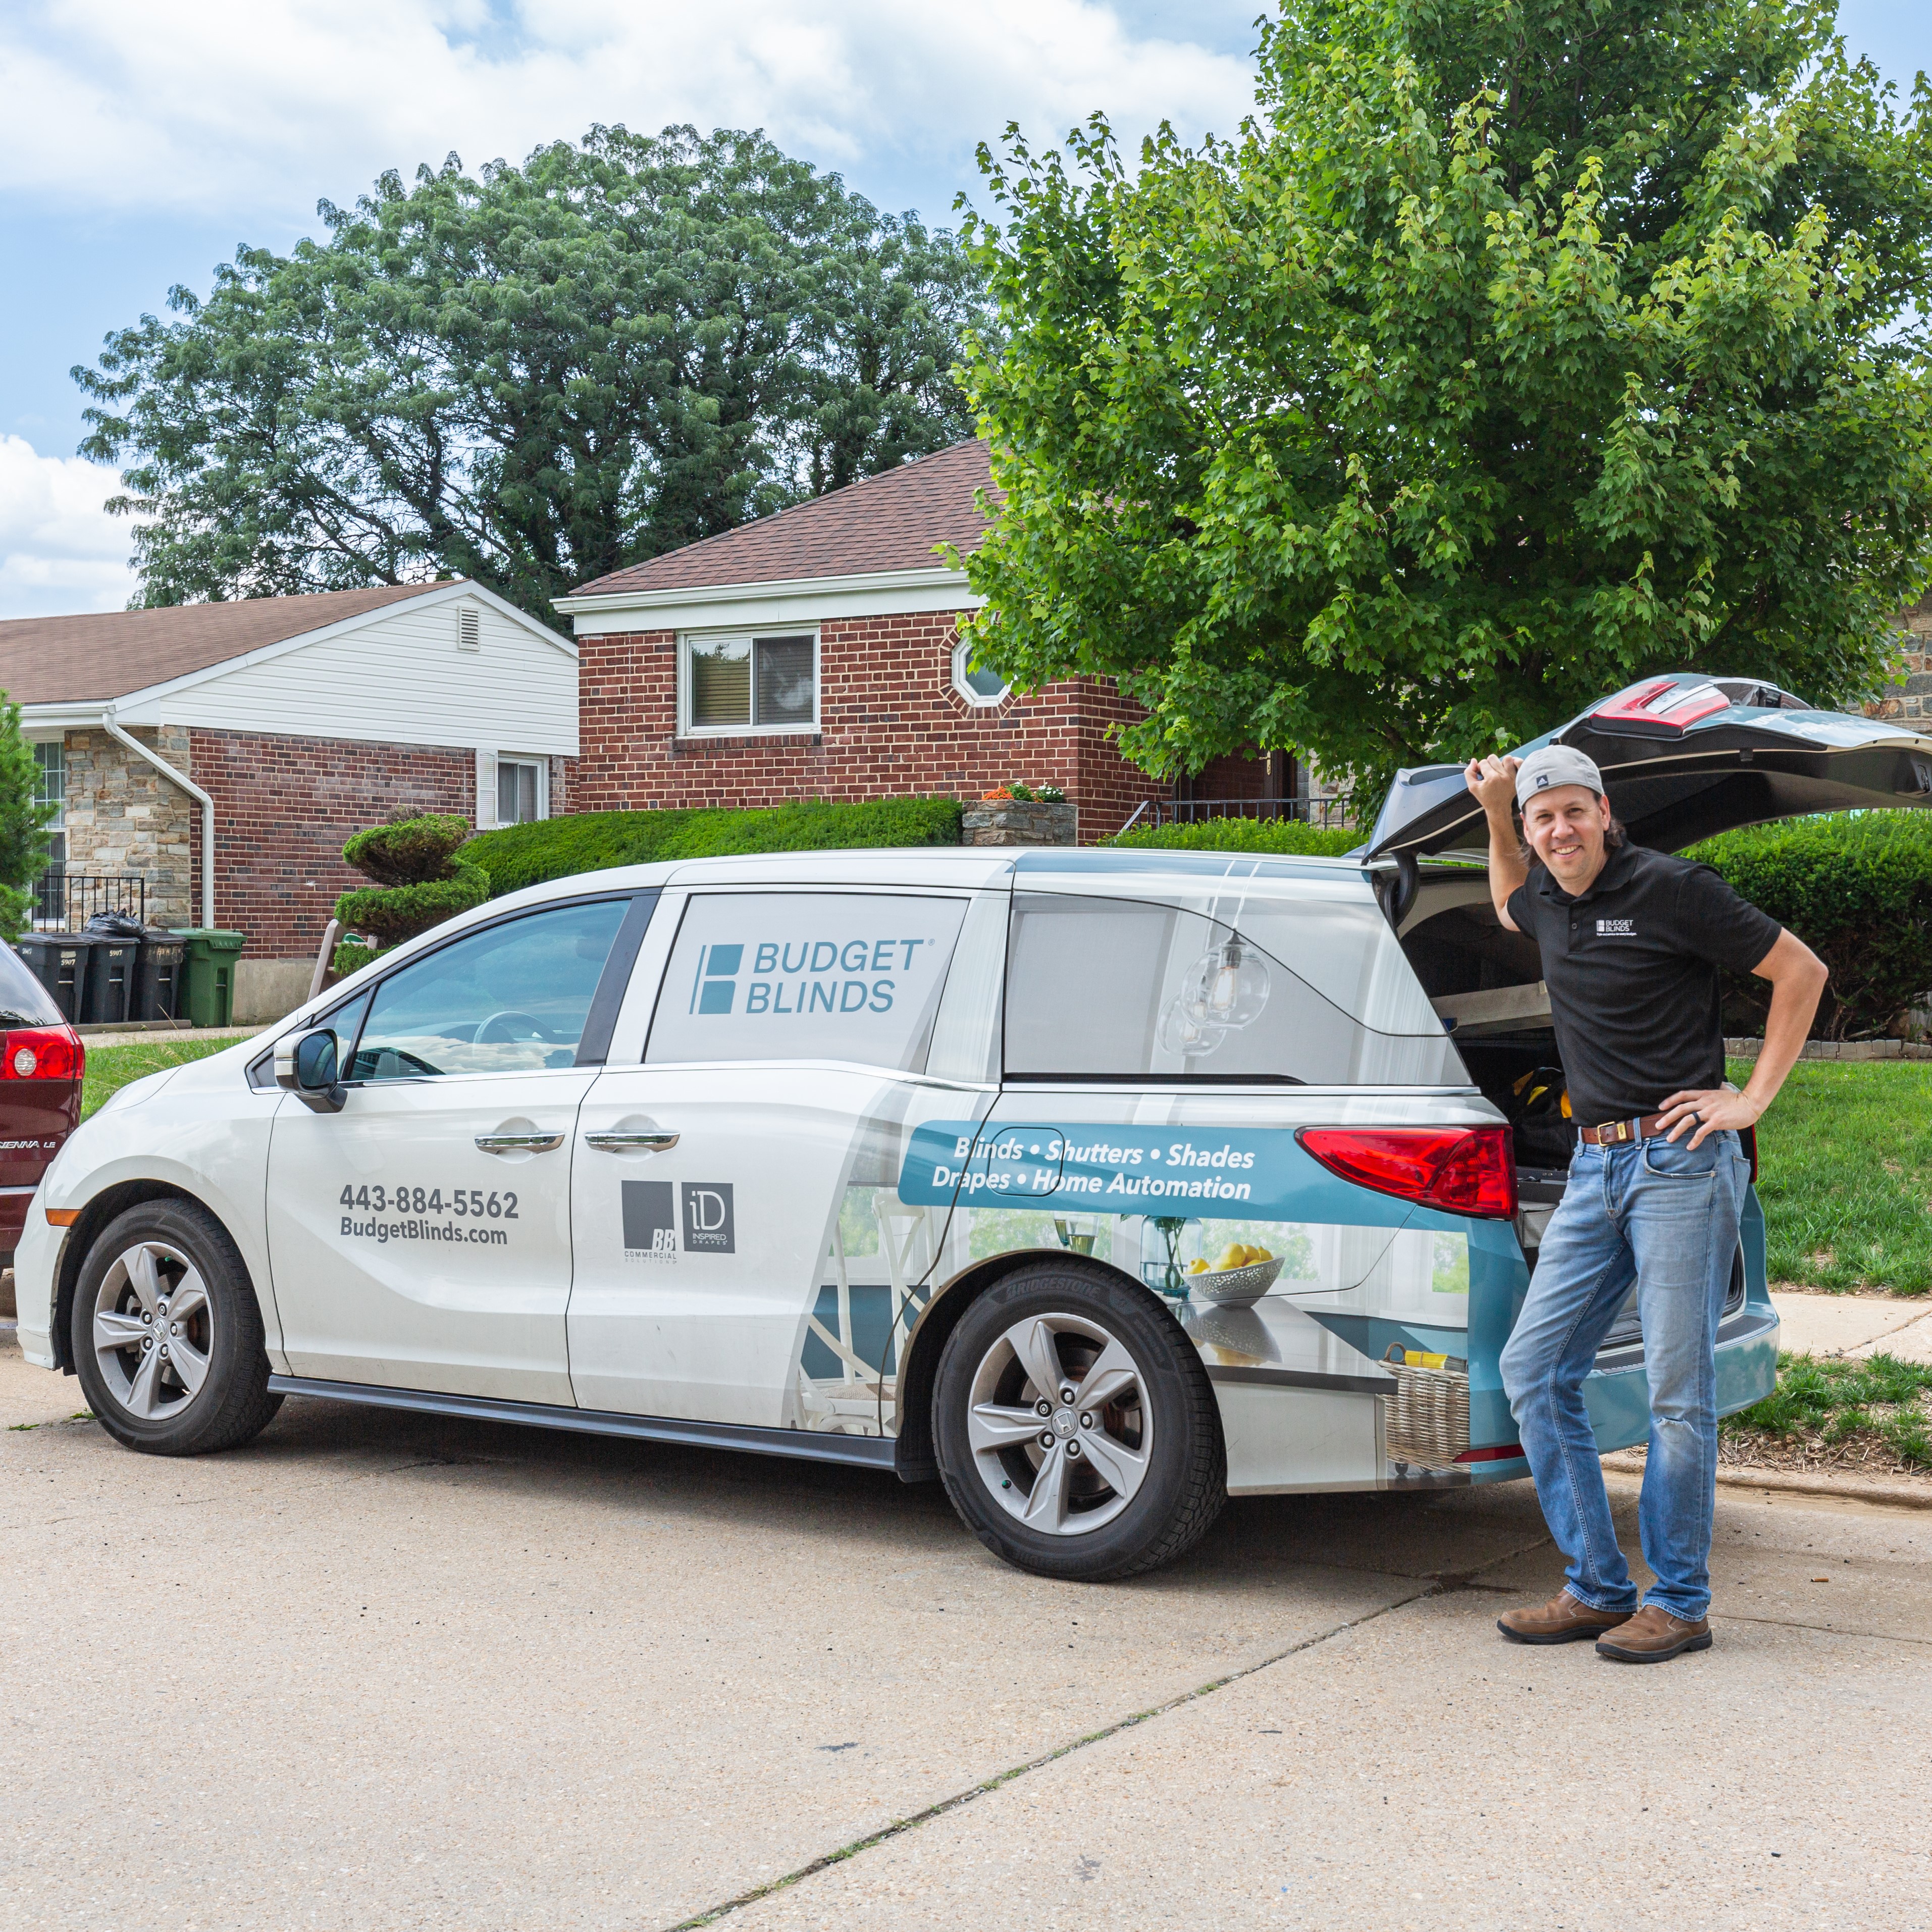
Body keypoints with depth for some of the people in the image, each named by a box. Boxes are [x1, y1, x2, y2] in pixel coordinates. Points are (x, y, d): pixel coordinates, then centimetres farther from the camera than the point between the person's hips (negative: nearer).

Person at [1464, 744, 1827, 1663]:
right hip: (1594, 1170, 7)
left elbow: (1801, 970, -4)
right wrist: (1494, 813, 20)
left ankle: (1680, 1604, 10)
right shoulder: (1548, 902, 11)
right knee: (1534, 1369, 4)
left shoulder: (1670, 889, -8)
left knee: (1677, 1389, -3)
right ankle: (1597, 1588, 13)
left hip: (1681, 1164, -7)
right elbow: (1508, 904, 38)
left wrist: (1754, 1097, -6)